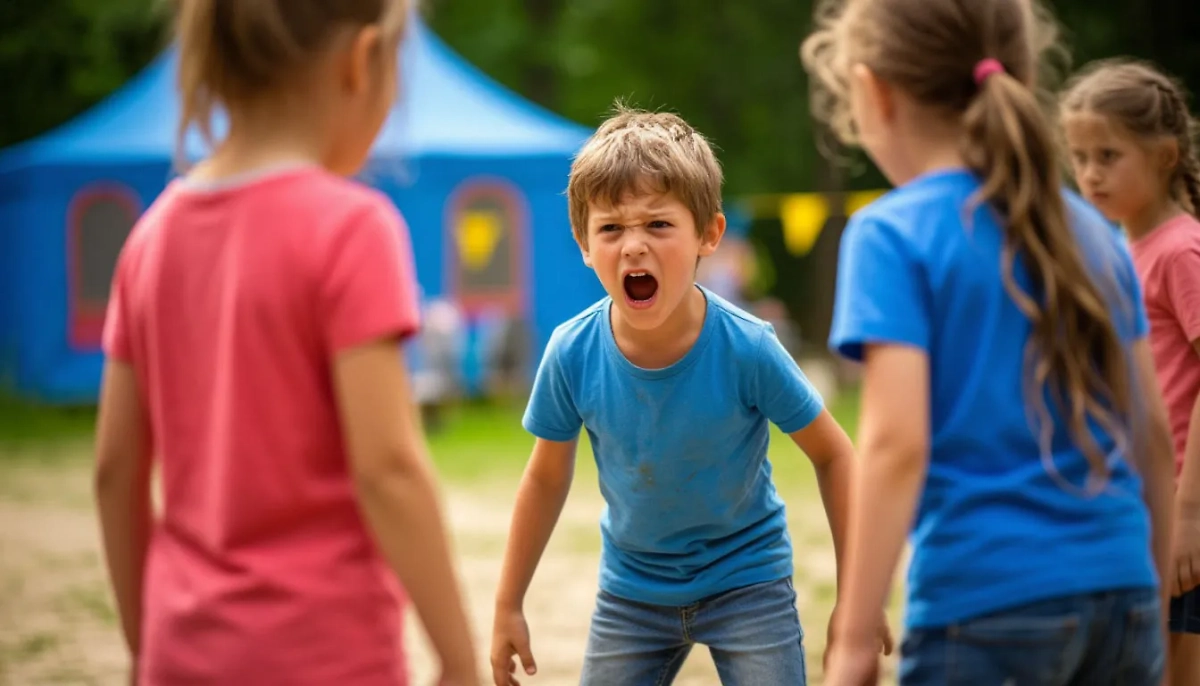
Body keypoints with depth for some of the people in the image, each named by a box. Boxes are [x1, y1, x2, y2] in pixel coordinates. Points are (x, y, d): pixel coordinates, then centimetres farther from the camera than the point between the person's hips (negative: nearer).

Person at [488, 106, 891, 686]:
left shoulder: (746, 348, -25)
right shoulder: (573, 354, -19)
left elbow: (831, 454, -9)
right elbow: (547, 478, -1)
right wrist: (508, 607, 5)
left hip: (746, 579, -2)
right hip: (632, 590, 2)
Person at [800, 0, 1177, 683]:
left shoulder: (892, 235, -6)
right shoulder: (1093, 232, 12)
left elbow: (897, 442, -14)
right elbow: (1153, 432, 15)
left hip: (986, 607, -6)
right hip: (1123, 602, 6)